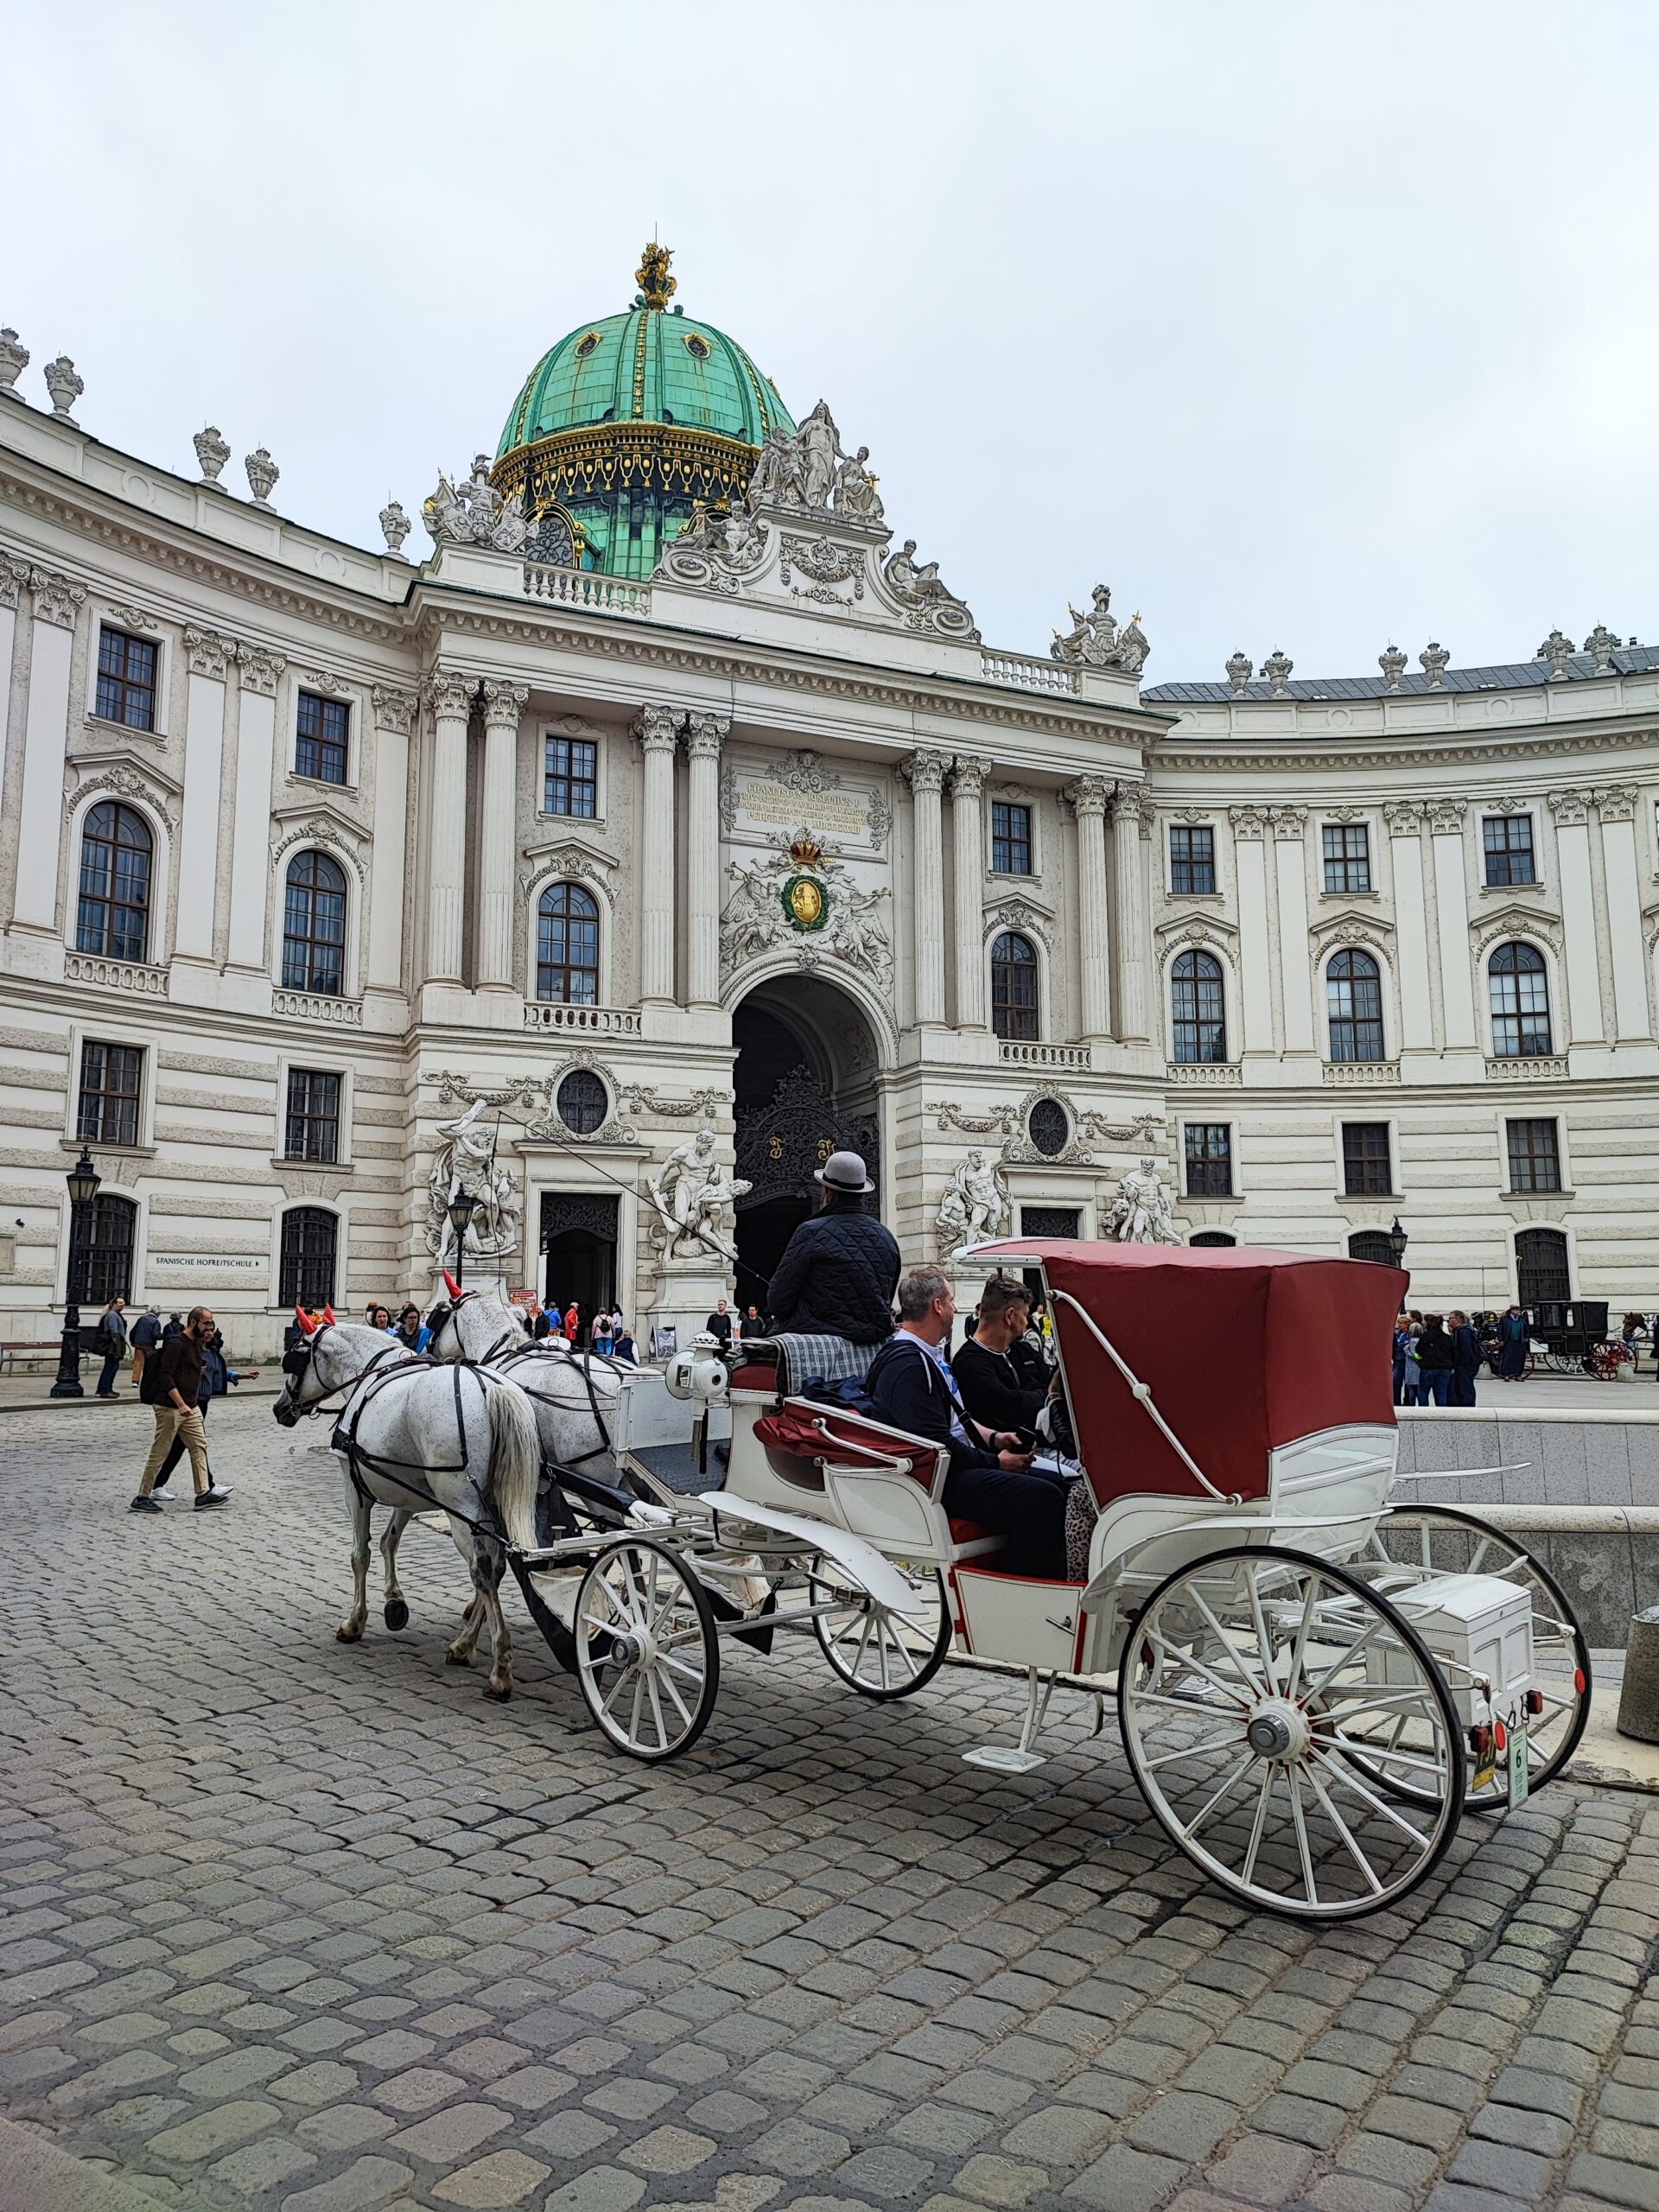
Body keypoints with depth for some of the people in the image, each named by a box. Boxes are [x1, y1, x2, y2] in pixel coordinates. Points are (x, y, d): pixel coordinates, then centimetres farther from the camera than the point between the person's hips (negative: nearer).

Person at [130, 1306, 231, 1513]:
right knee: (159, 1453, -1)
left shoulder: (196, 1343, 12)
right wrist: (181, 1405, -27)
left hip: (190, 1407, 9)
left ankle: (203, 1493, 8)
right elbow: (166, 1377, -21)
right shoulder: (176, 1344, -16)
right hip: (170, 1408, -9)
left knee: (199, 1446, 6)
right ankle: (141, 1498, 8)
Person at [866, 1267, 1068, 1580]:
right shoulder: (906, 1365, -17)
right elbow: (936, 1443, -22)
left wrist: (993, 1437, 12)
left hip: (962, 1464, 11)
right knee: (1043, 1498, -24)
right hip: (939, 1481, -11)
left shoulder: (929, 1354, 18)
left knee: (1057, 1483, 6)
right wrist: (996, 1462, -12)